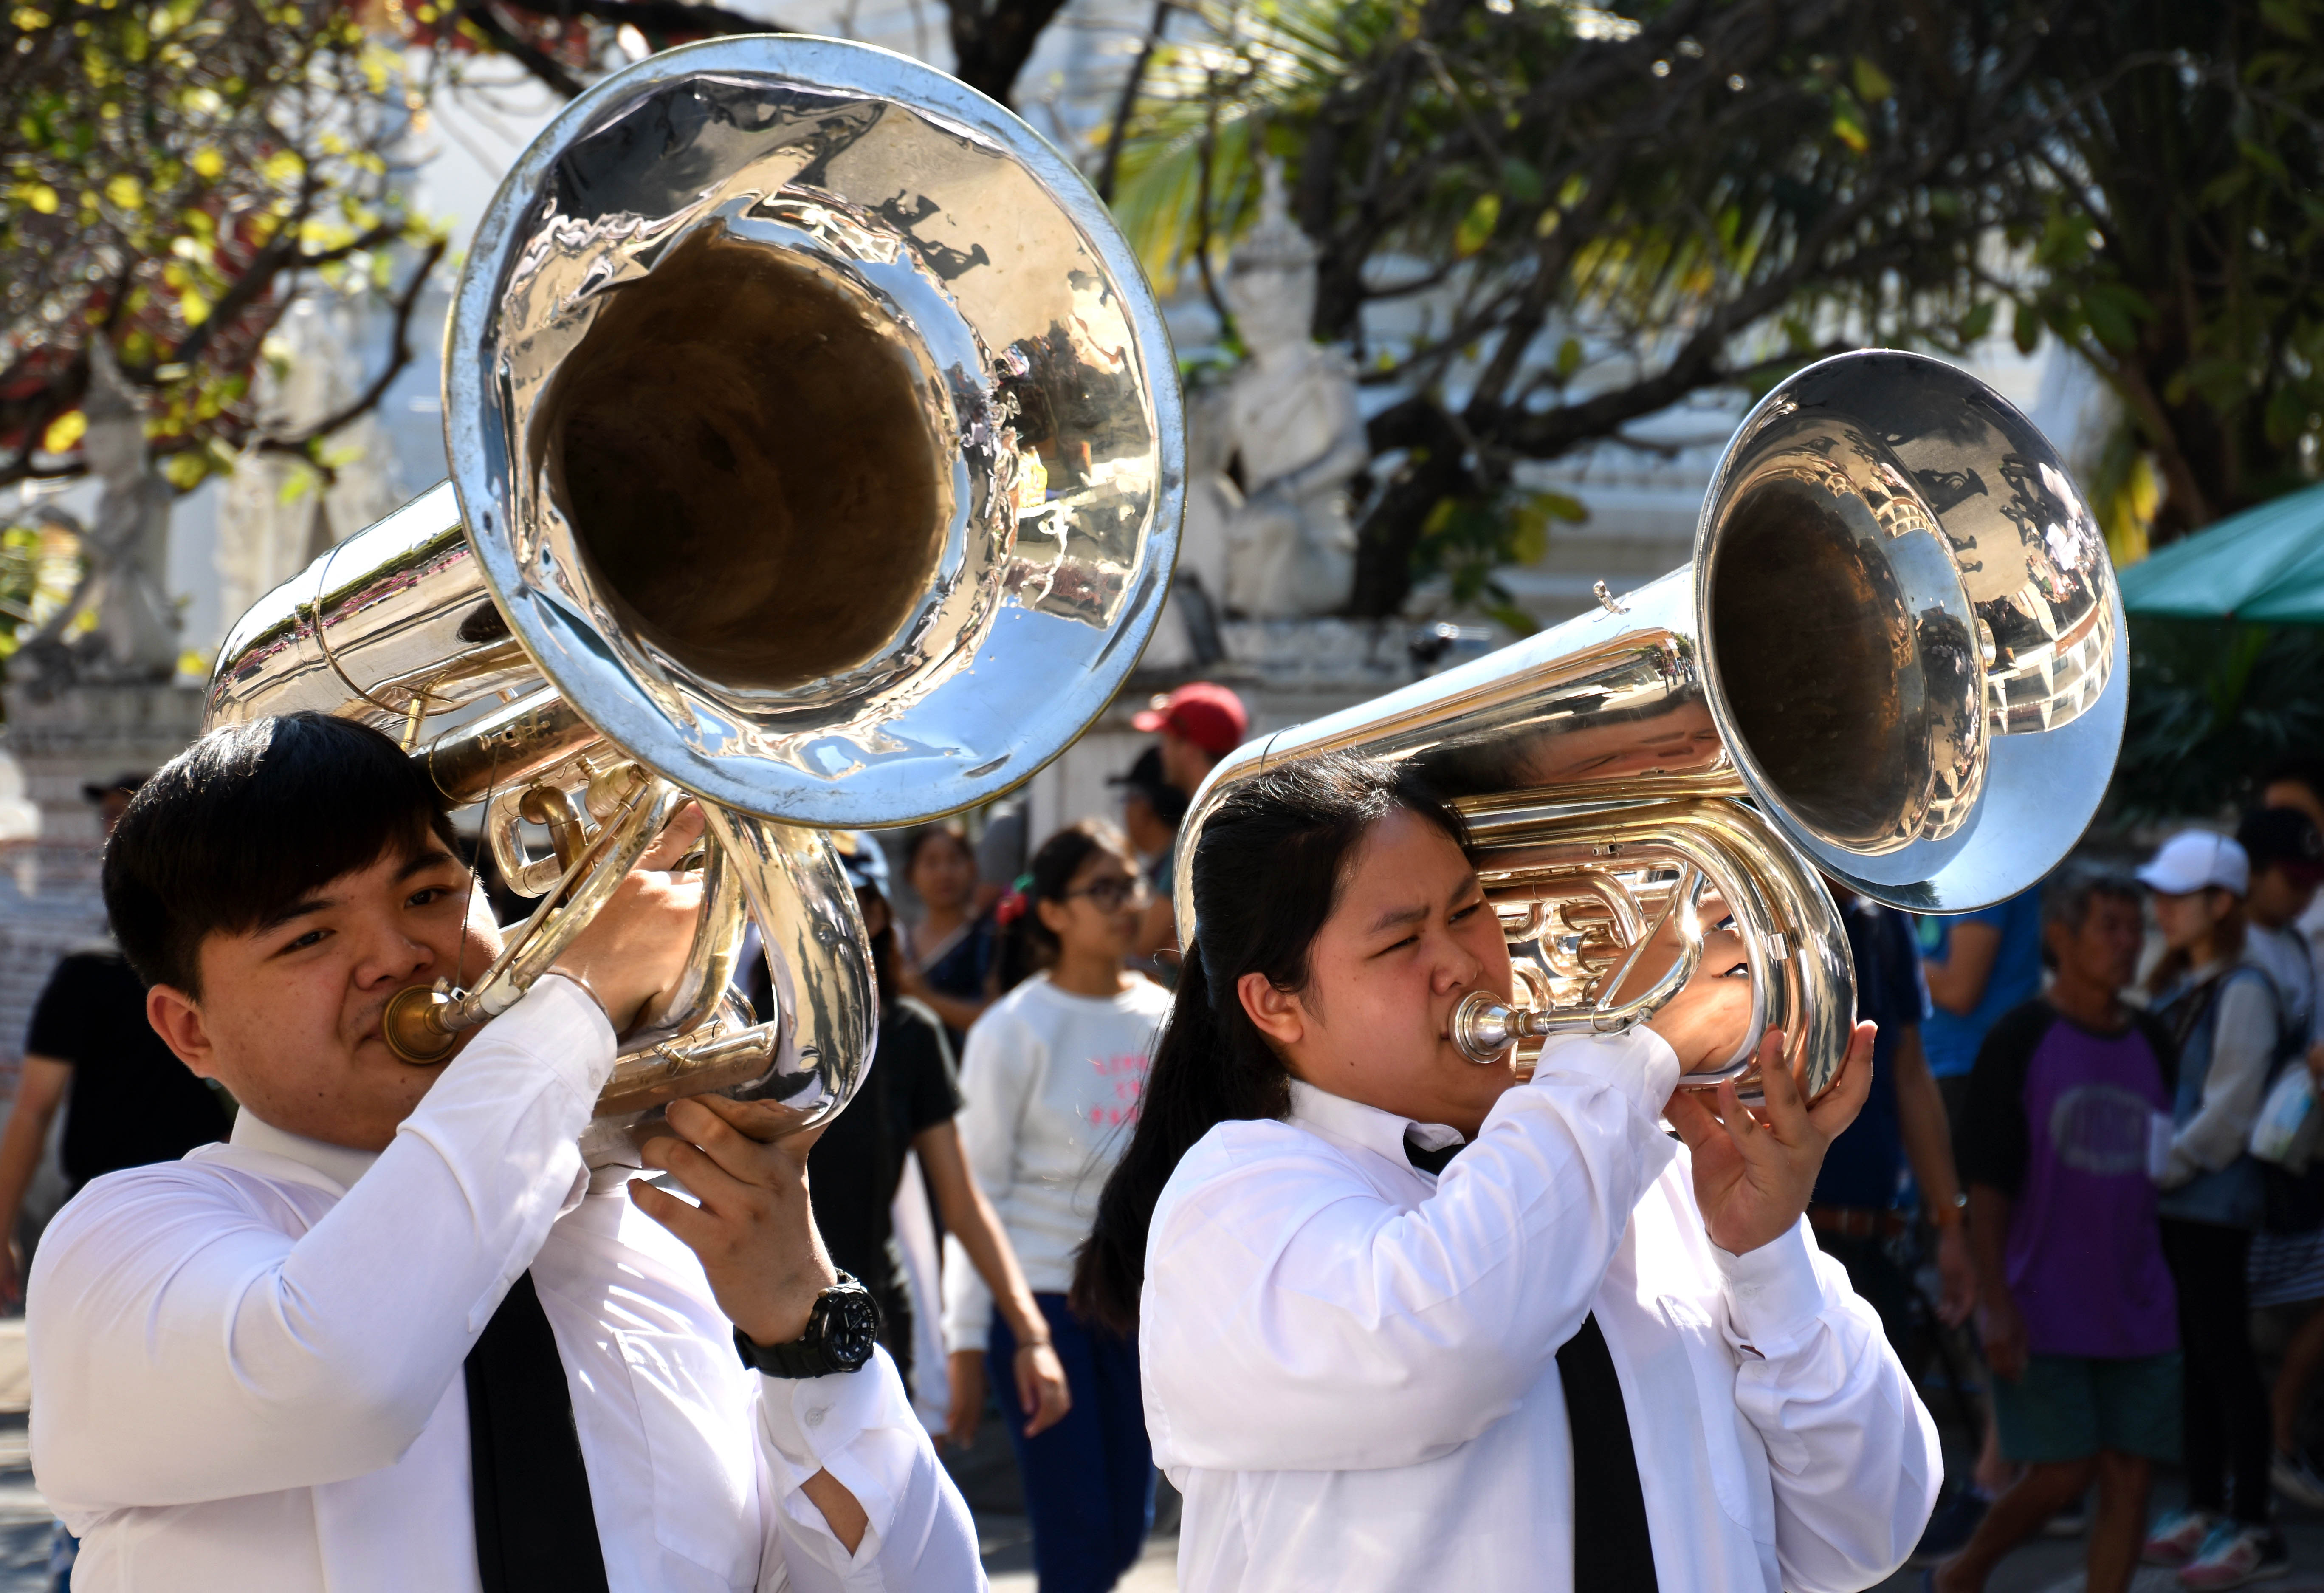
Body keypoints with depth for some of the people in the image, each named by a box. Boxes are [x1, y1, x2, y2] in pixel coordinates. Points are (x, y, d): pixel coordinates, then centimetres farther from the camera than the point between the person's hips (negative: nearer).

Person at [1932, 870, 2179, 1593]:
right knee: (2061, 1475, -4)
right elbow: (1986, 1184, -8)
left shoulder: (2152, 1043, 10)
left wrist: (2169, 1284, 14)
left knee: (2130, 1475, 0)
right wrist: (1996, 1304, -14)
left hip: (2139, 1309, 5)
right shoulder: (2019, 1040, -5)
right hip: (2045, 1309, -5)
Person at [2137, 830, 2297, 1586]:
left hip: (2214, 1203, -8)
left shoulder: (2243, 991, -13)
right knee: (2192, 1355, 13)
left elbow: (2227, 1113, -16)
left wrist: (2161, 1168, -12)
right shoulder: (2177, 986, 14)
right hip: (2171, 1201, 8)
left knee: (2226, 1356, -4)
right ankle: (2204, 1508, 20)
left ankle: (2254, 1528, 0)